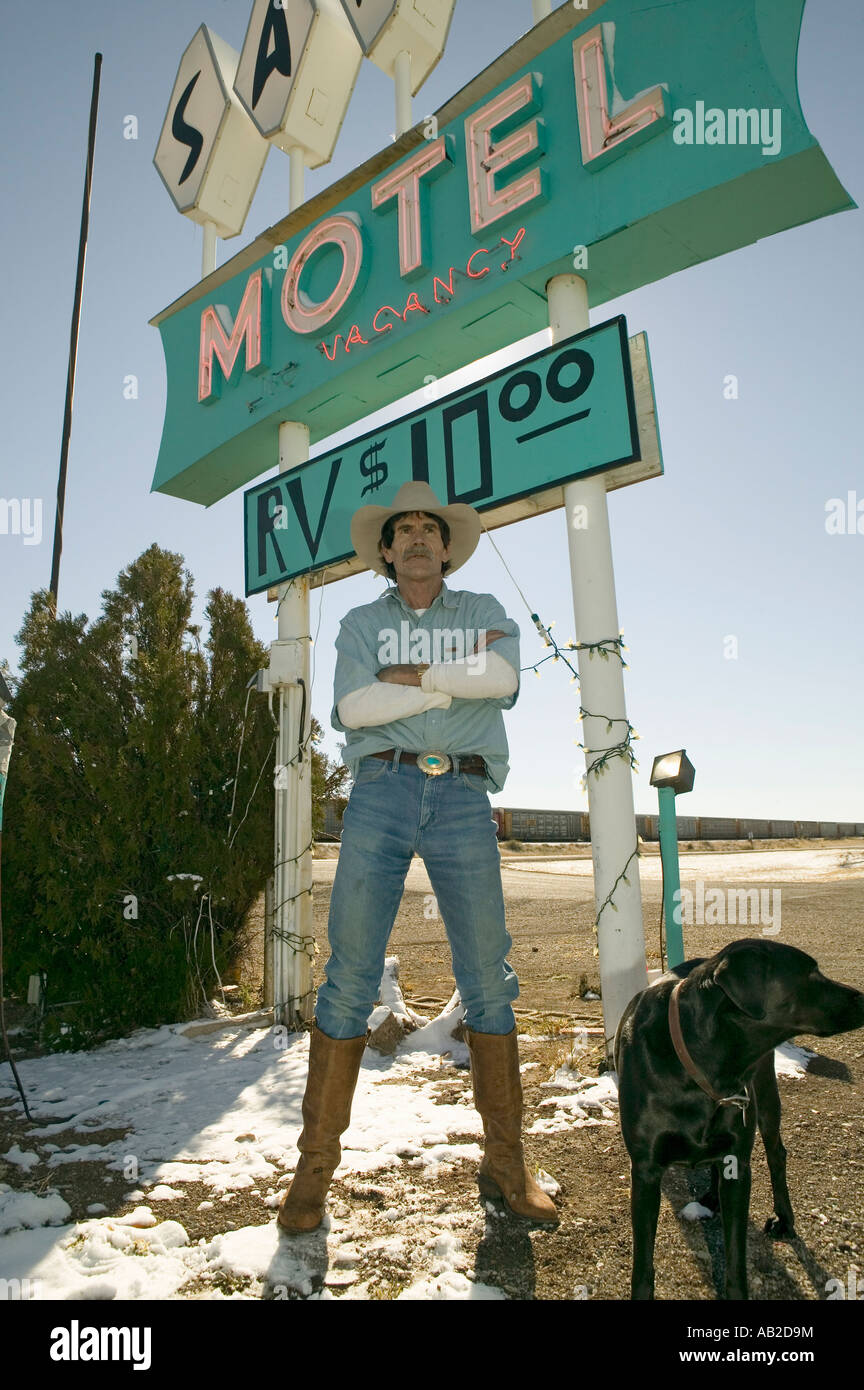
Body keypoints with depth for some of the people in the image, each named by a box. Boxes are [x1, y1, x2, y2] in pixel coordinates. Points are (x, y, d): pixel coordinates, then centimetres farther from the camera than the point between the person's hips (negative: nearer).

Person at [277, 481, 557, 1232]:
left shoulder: (484, 612, 17)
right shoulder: (360, 624, 16)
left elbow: (503, 676, -6)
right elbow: (354, 708, -4)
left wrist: (408, 675, -3)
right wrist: (457, 681, -5)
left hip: (463, 800, 1)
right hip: (382, 791, 0)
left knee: (489, 981, 1)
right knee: (350, 978, -4)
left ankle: (505, 1163, 16)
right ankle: (316, 1166, 10)